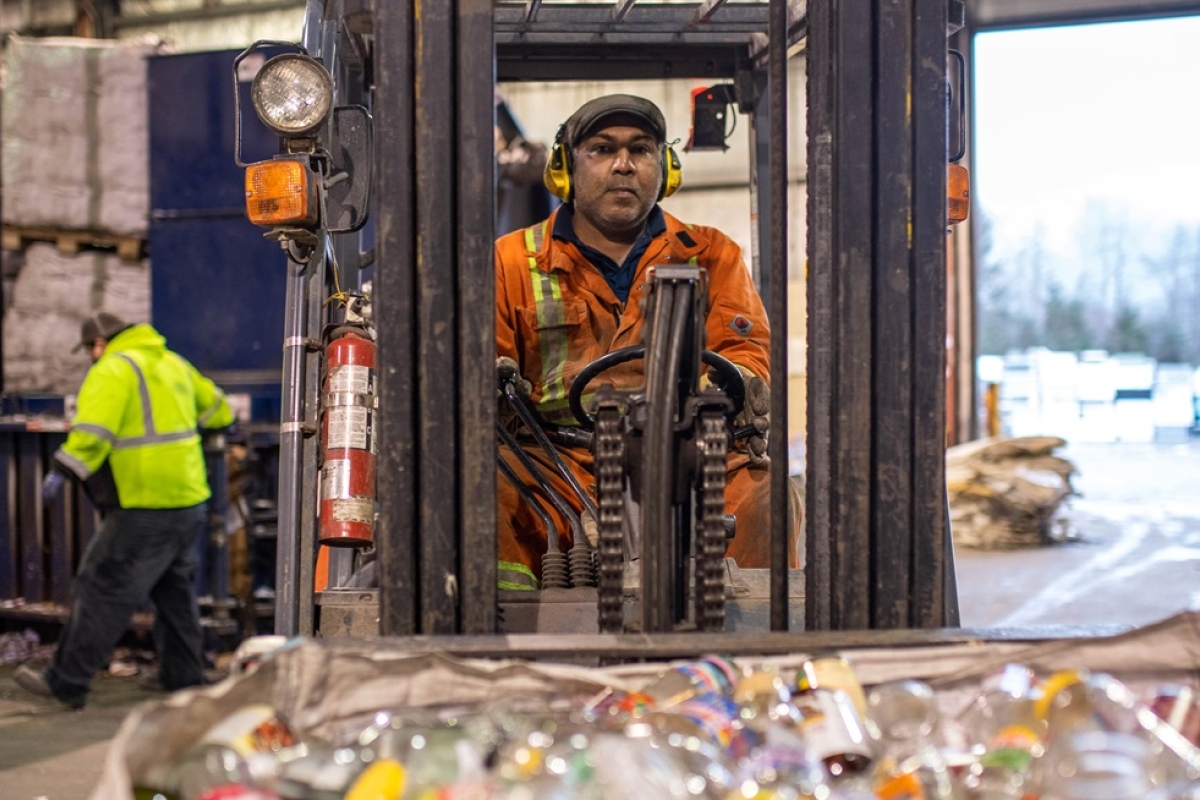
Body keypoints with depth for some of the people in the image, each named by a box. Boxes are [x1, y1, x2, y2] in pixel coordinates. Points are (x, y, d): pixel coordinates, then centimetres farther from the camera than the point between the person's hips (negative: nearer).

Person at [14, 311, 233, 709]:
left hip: (144, 511, -8)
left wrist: (62, 471, -22)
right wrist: (222, 421, 49)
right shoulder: (174, 363, 16)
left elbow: (93, 429, -22)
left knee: (102, 591, -4)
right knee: (175, 594, 19)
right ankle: (184, 680, 25)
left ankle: (67, 682, -2)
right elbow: (214, 406, 29)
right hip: (190, 502, 8)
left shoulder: (113, 370, -9)